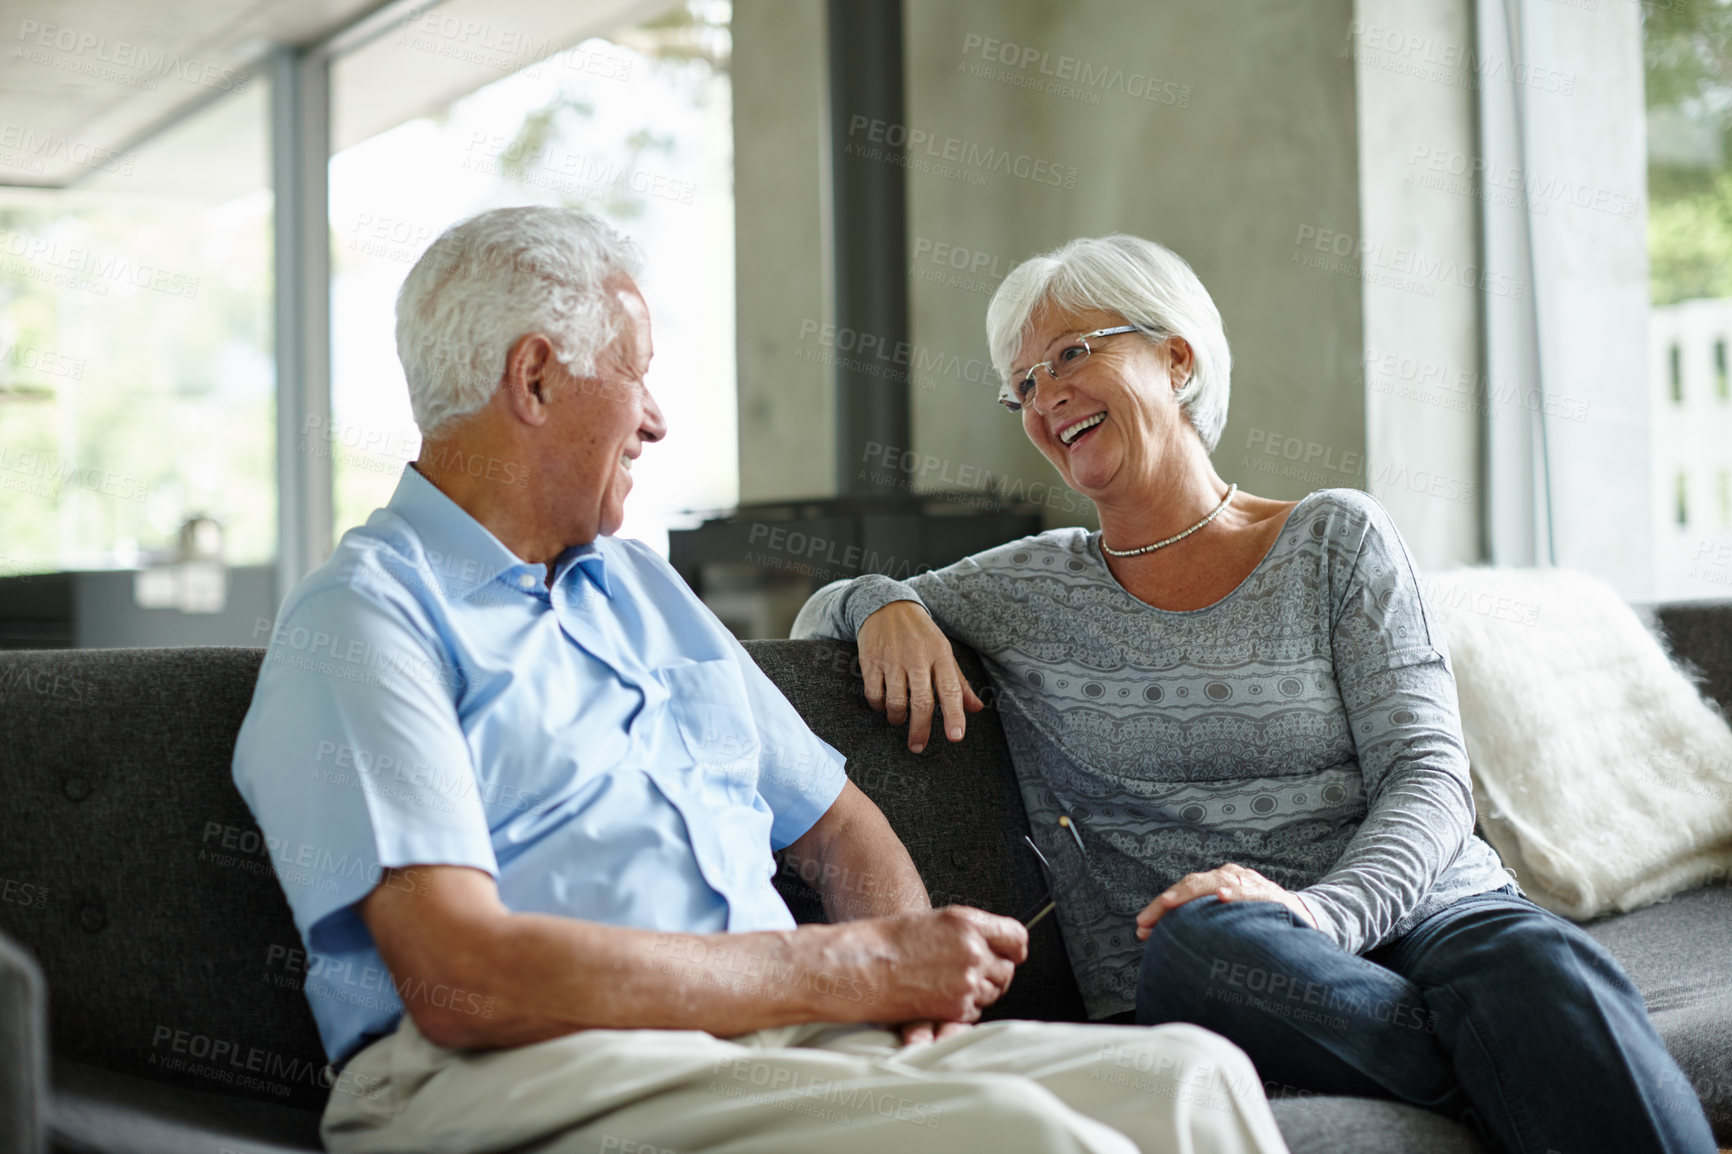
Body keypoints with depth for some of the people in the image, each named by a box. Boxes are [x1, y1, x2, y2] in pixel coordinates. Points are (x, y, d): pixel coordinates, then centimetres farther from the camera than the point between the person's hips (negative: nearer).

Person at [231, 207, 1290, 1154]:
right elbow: (461, 980, -16)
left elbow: (834, 822, 27)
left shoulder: (643, 586, 25)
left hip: (781, 1039, 8)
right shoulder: (361, 619, -2)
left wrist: (915, 961, 2)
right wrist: (858, 969, -13)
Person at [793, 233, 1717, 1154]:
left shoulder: (1336, 540, 9)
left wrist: (1319, 908, -21)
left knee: (1541, 968, -35)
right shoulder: (1025, 590, 14)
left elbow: (1429, 778, 0)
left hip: (1419, 915, 0)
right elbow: (817, 616, 26)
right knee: (1200, 937, -36)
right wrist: (883, 605, 0)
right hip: (1198, 985, 1)